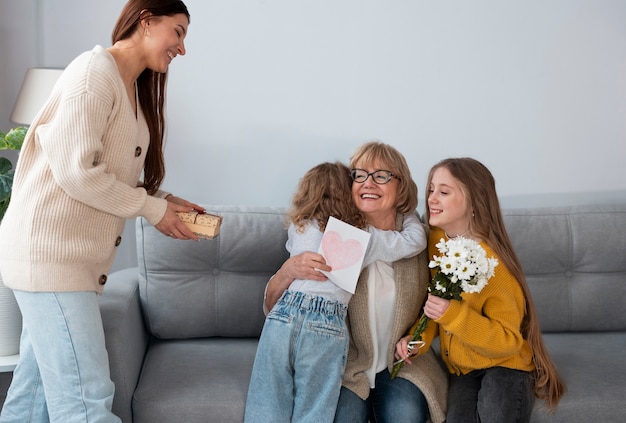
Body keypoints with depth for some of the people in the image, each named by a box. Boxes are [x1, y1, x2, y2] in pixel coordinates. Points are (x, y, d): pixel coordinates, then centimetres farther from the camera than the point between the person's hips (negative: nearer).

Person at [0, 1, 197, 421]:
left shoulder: (133, 88, 18)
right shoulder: (95, 72, -12)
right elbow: (76, 172, -19)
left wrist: (164, 201, 3)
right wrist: (152, 209, -11)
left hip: (77, 256, 10)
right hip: (50, 253, -9)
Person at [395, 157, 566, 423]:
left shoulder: (490, 261, -23)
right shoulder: (436, 240, -5)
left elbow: (508, 340, -20)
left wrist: (453, 315, -34)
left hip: (505, 364, -4)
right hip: (462, 367, 4)